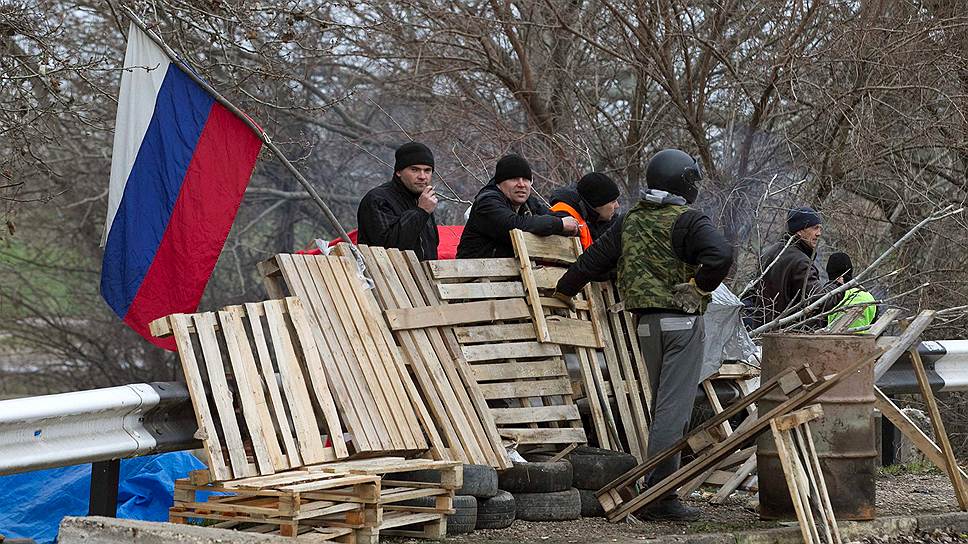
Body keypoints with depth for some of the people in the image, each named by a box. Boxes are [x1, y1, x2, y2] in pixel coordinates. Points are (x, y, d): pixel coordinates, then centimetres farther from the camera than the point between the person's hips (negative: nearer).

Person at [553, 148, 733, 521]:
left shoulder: (630, 221, 11)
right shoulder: (687, 220, -9)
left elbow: (595, 258, 17)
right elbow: (721, 255, -26)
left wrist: (565, 289, 31)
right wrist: (700, 285, -9)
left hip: (646, 323, 7)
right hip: (683, 321, -7)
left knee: (662, 406, 17)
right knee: (673, 408, -8)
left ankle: (659, 490, 21)